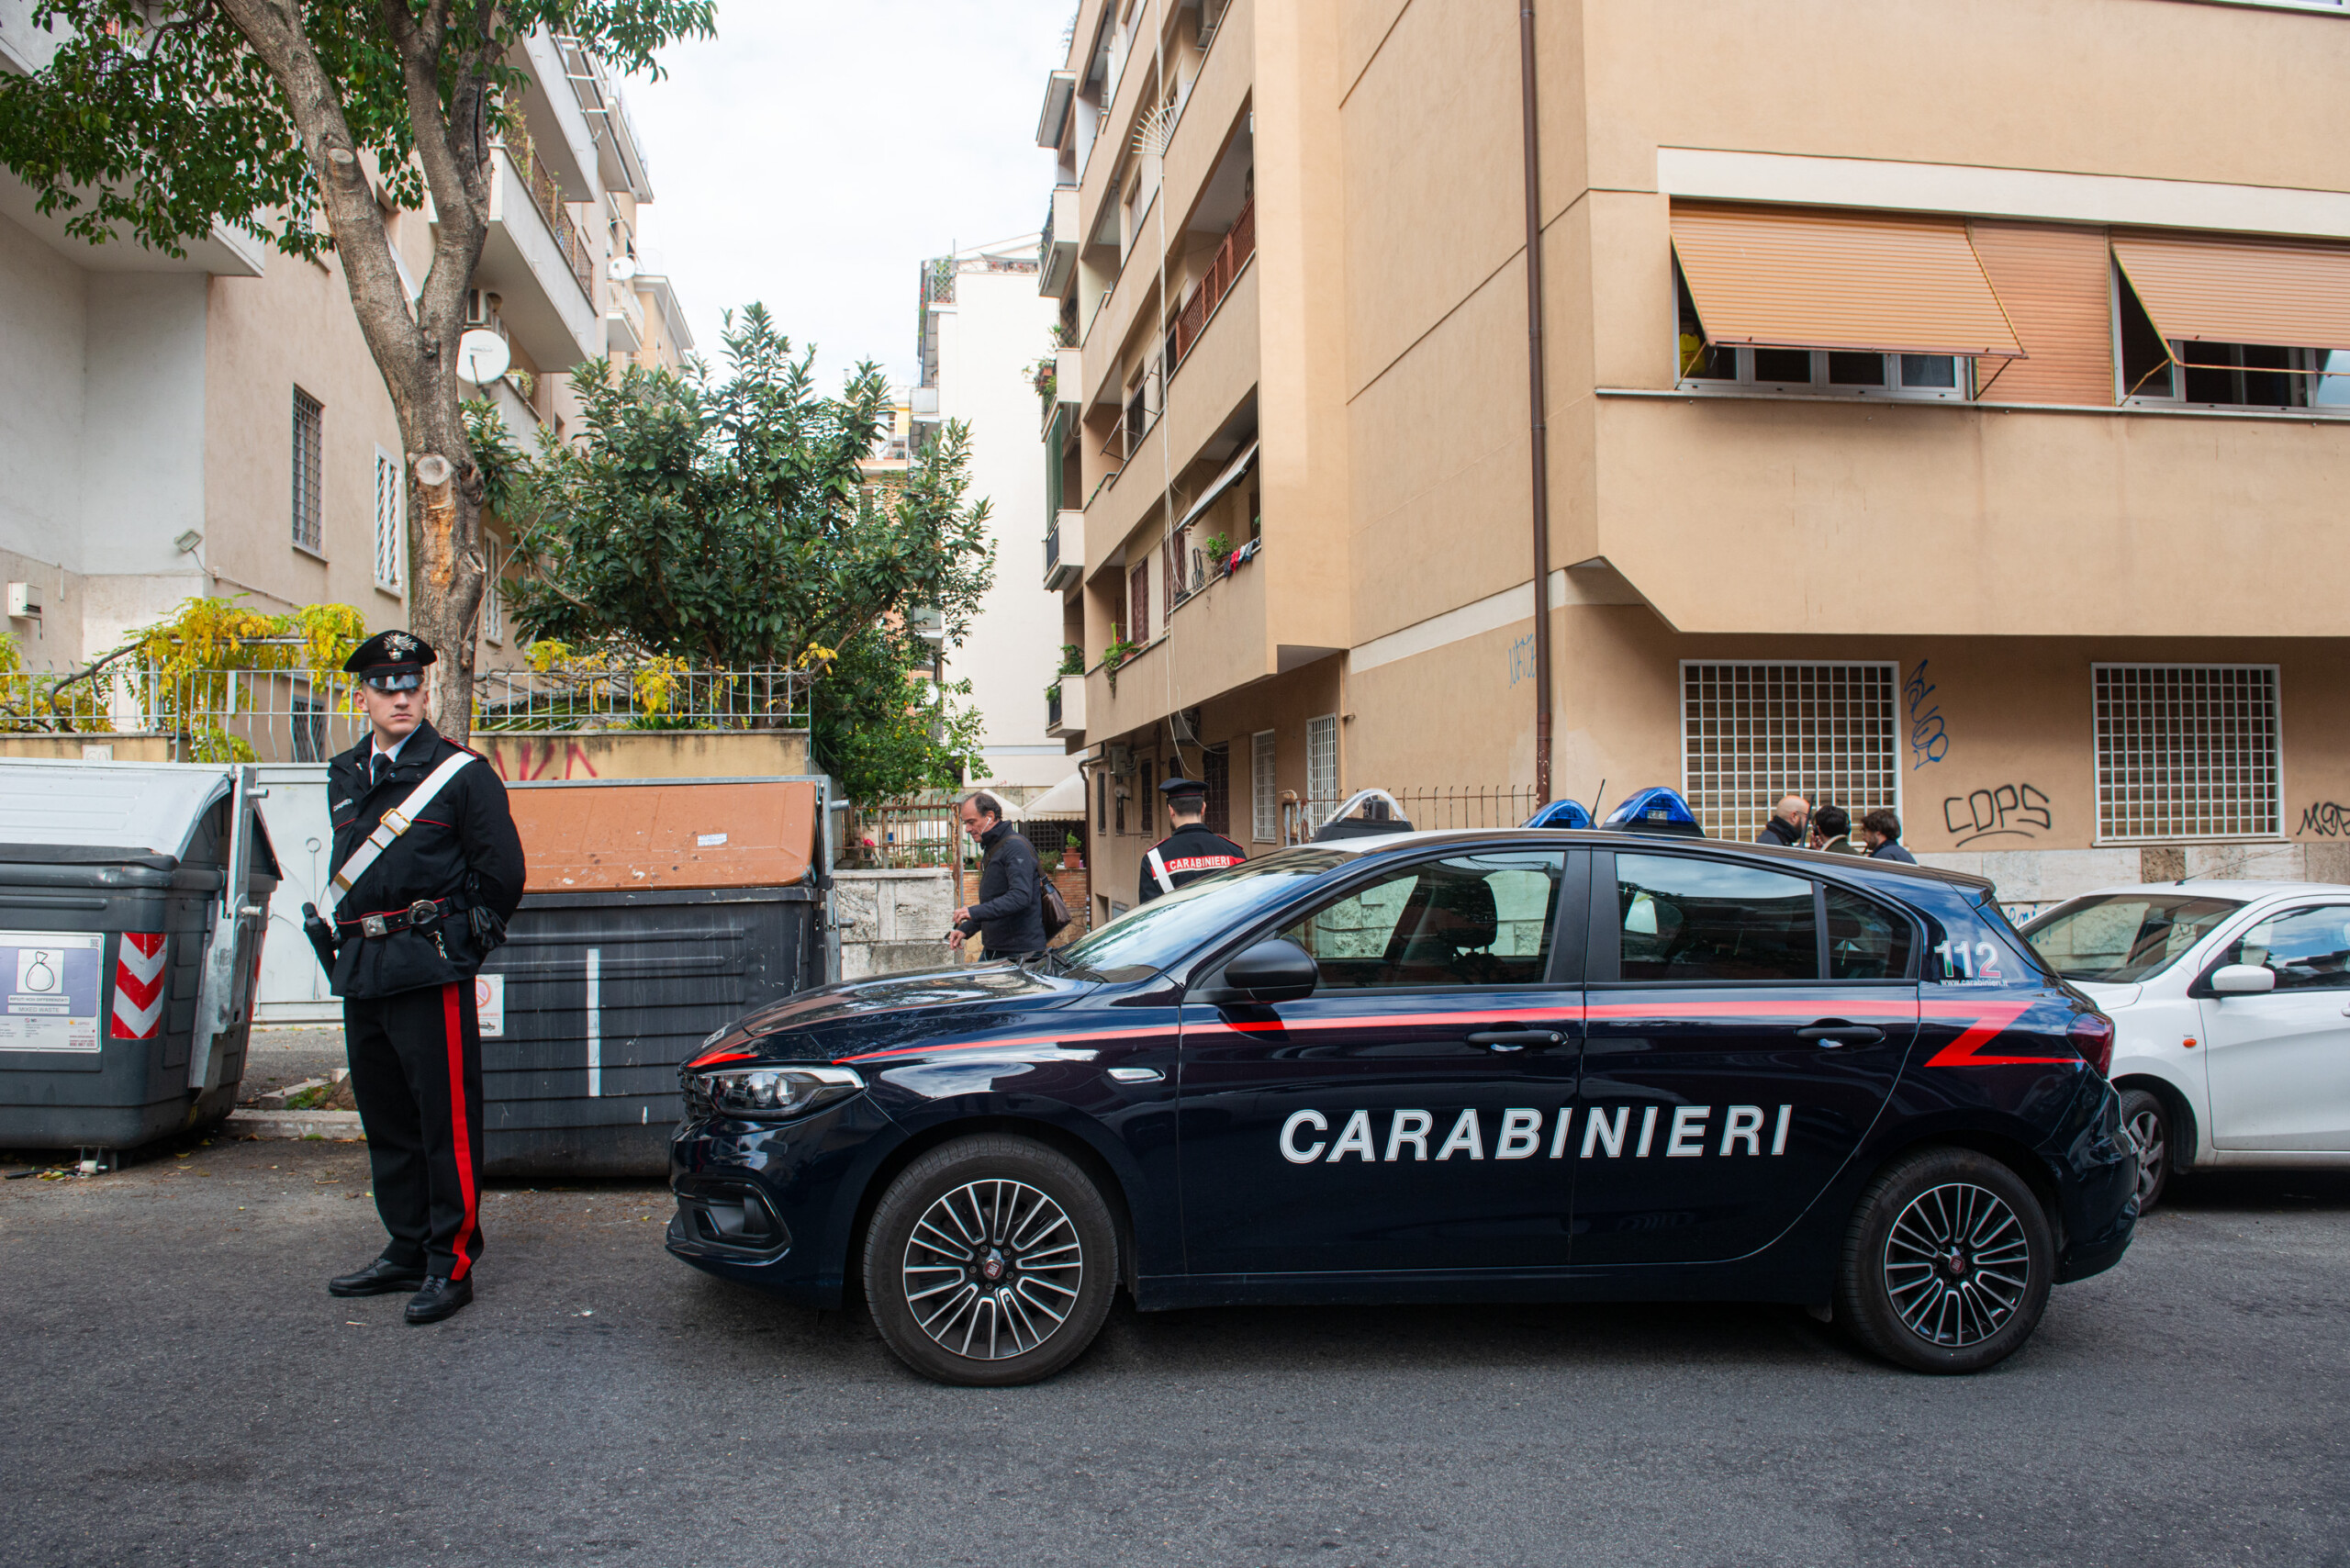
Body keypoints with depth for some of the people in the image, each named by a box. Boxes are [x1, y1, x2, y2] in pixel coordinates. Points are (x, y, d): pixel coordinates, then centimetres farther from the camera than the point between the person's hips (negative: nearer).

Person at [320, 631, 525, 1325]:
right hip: (361, 973, 7)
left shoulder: (461, 773, -5)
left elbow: (503, 871, -4)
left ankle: (451, 1263, 3)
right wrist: (355, 941, 18)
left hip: (429, 969, -7)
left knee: (446, 1119, -4)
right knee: (385, 1118, 14)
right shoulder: (345, 776, 14)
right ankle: (407, 1250, 25)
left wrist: (459, 940, 2)